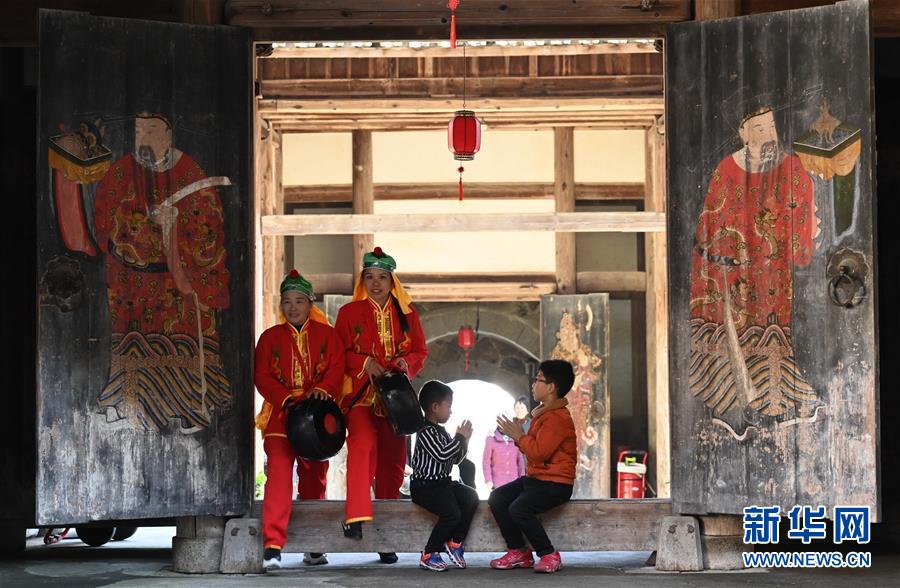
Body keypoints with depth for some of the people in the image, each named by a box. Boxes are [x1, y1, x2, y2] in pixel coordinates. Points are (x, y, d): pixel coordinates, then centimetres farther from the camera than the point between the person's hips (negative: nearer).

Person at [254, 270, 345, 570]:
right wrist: (287, 399, -14)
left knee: (314, 478, 9)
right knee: (278, 474, -17)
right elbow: (262, 376, 1)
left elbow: (336, 369, -1)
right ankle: (272, 547, -24)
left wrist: (322, 390, -21)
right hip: (281, 414, -1)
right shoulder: (270, 337, 10)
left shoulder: (327, 335, 10)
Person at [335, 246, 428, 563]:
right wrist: (365, 363, -14)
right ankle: (356, 518, -38)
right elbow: (339, 352, 3)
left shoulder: (406, 313, 12)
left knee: (392, 463, 5)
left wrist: (407, 362, -8)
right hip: (360, 394, -3)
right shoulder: (349, 312, 6)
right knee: (363, 444, -29)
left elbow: (420, 351, 13)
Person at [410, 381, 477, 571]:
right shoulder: (425, 432, -12)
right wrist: (460, 438, -13)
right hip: (424, 486, -9)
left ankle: (455, 542, -3)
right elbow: (442, 455, -24)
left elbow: (456, 459, 22)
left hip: (443, 483, 9)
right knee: (452, 512, -28)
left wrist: (463, 440, 6)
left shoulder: (442, 432, 18)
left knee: (471, 497, -14)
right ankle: (429, 555, -17)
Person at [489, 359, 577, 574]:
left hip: (554, 483, -11)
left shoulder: (557, 418, -17)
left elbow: (539, 452, -25)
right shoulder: (542, 413, 18)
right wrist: (518, 436, 8)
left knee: (519, 508, -29)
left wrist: (520, 436, -12)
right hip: (535, 478, 11)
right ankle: (518, 552, 4)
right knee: (497, 498, 0)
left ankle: (549, 555, -15)